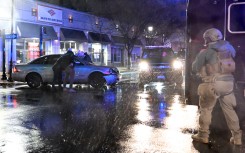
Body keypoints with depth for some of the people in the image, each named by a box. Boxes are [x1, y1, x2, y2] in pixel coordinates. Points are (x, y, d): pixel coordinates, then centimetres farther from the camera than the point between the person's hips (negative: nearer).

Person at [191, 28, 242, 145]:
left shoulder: (206, 52, -6)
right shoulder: (229, 49, 9)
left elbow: (195, 68, -2)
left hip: (213, 83, -5)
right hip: (228, 82, 5)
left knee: (206, 109, 9)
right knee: (229, 109, 14)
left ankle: (203, 135, 14)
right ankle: (236, 137, 18)